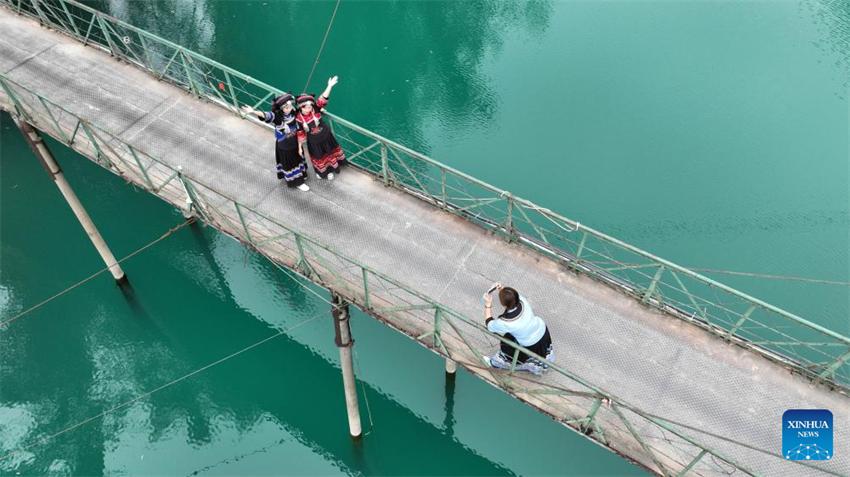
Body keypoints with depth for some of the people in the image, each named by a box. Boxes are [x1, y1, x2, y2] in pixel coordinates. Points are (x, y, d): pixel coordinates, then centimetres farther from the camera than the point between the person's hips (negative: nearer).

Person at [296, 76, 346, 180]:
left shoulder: (315, 108, -21)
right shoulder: (299, 119, -20)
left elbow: (323, 99, -33)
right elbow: (300, 134, -10)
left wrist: (329, 86, -44)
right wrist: (300, 147, -6)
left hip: (325, 137, 1)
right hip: (313, 142, -1)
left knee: (330, 154, 23)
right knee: (318, 158, 21)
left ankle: (330, 171, 50)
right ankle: (321, 171, 51)